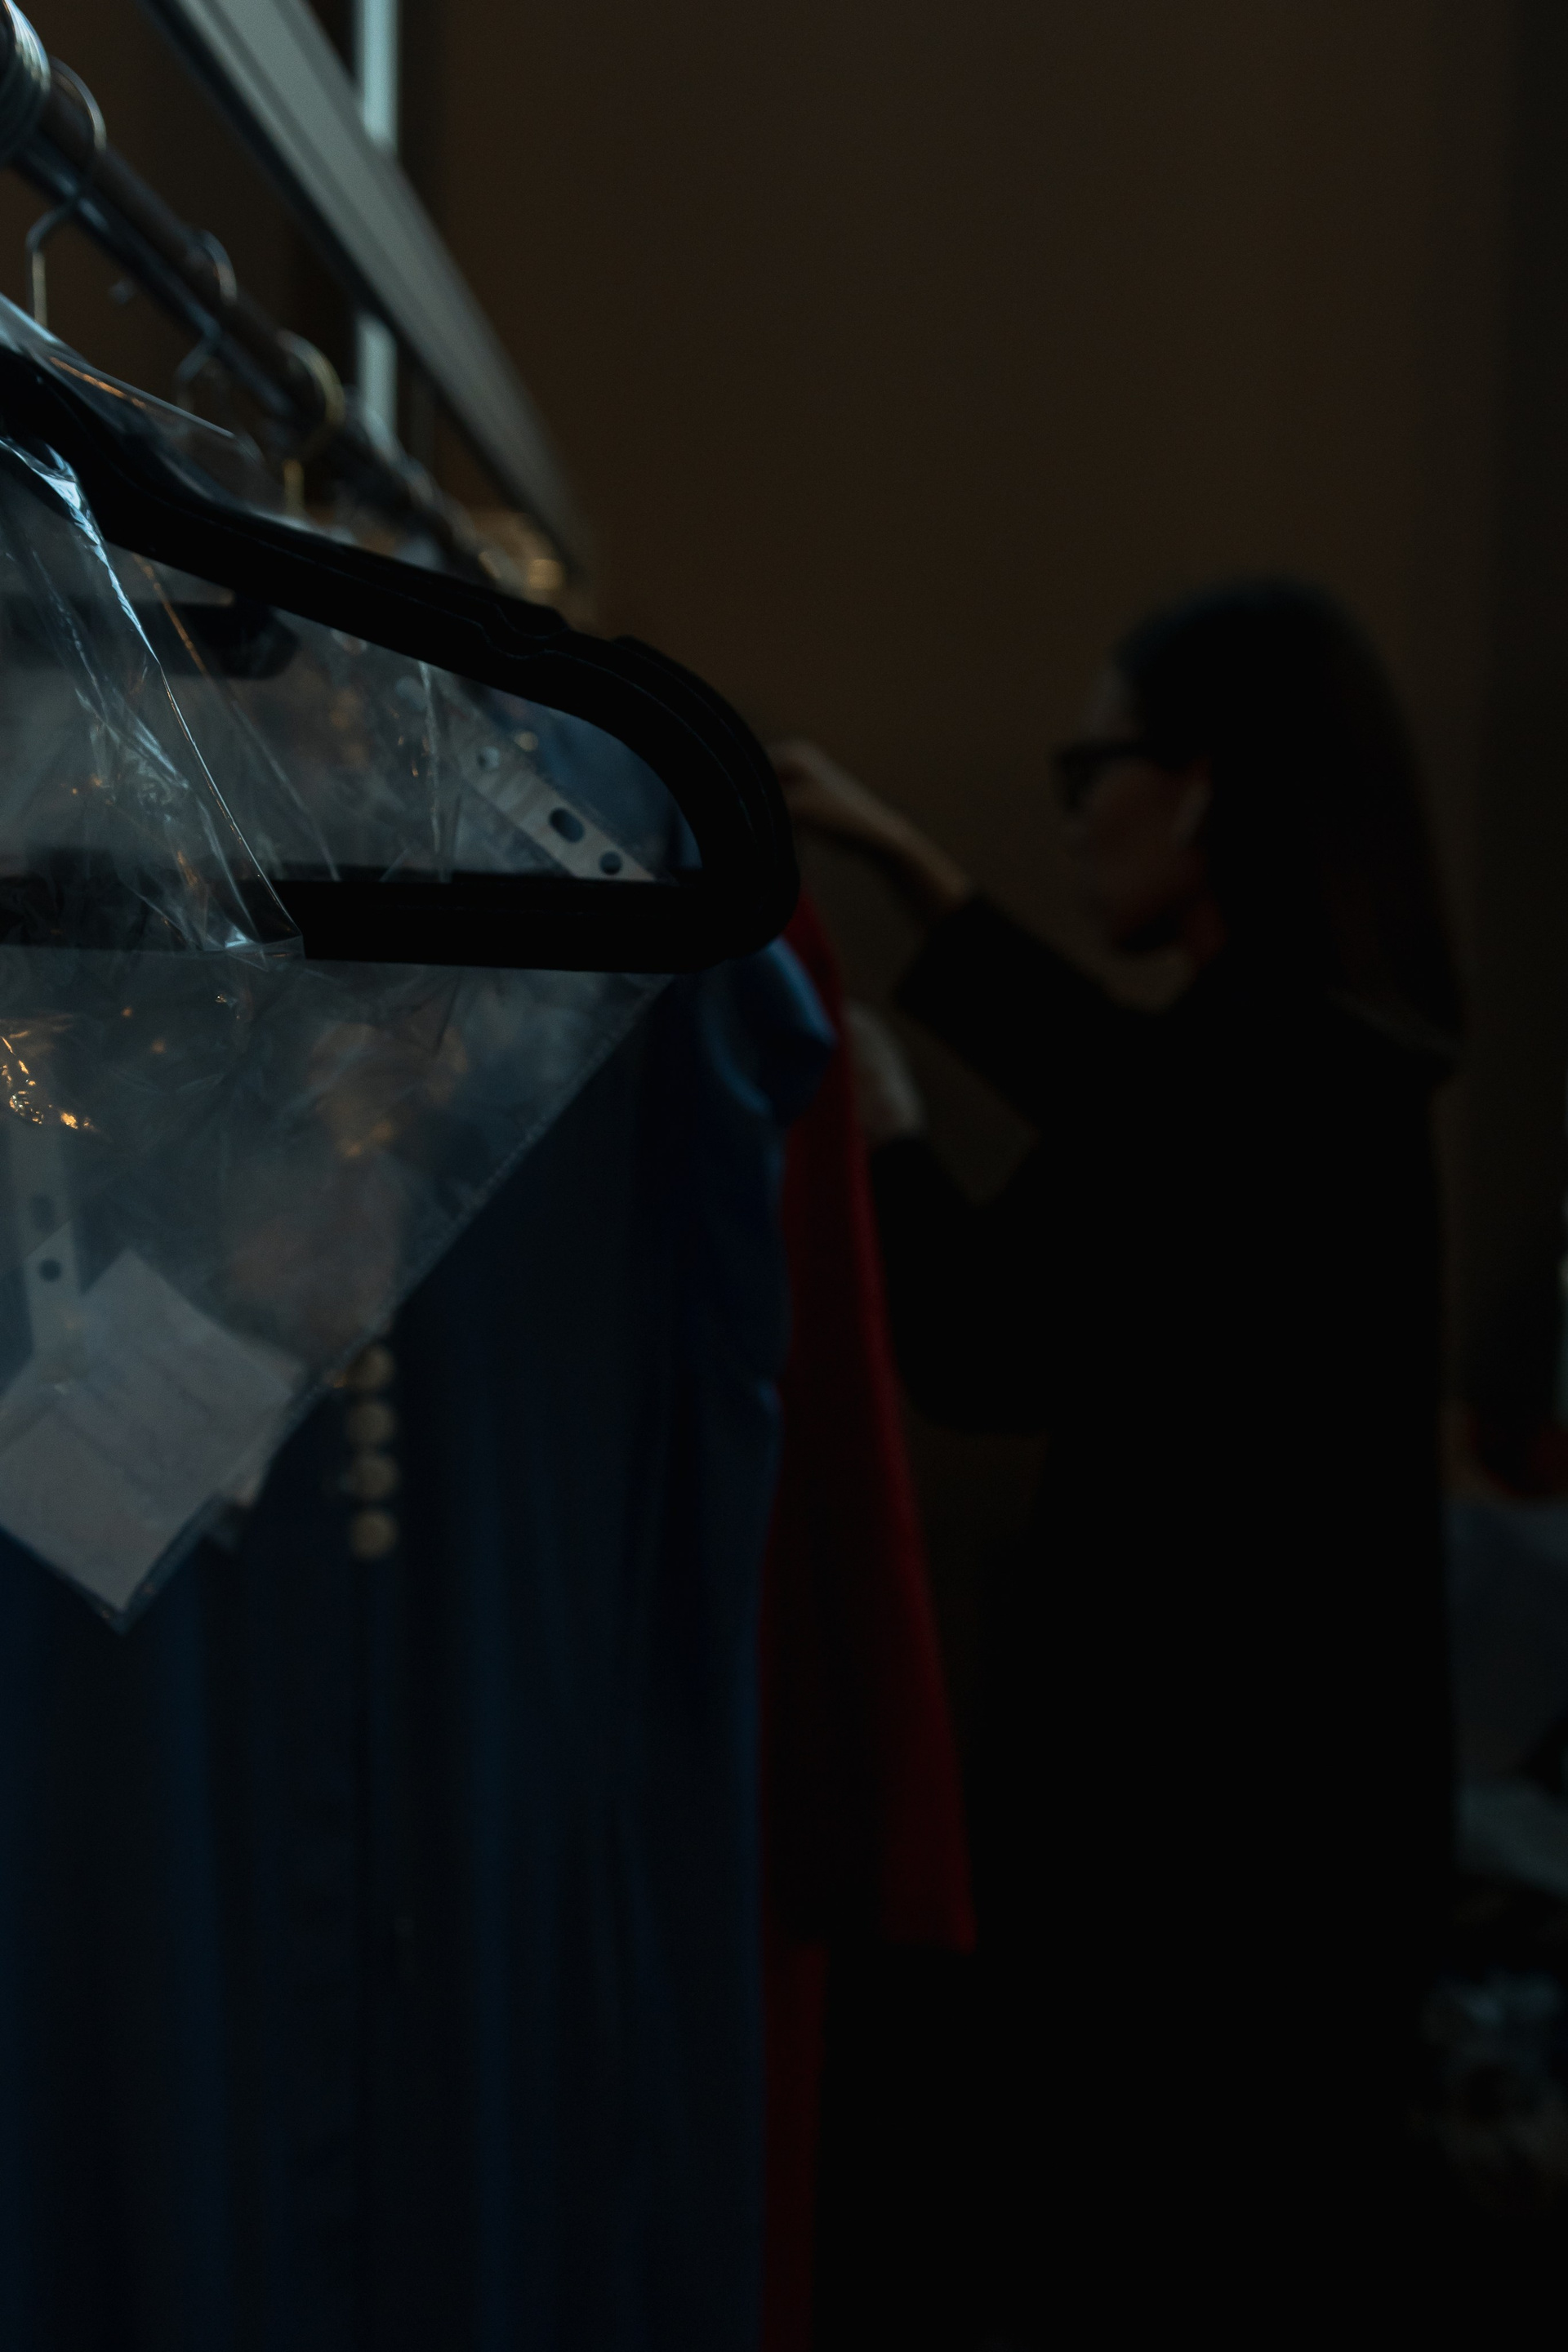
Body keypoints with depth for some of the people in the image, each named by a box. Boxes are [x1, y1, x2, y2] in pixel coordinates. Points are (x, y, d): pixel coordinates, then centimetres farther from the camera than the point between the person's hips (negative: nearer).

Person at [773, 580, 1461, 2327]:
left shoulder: (1222, 1078, -24)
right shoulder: (1335, 1046, 3)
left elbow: (971, 1360, -14)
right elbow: (1123, 1100, 19)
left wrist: (881, 1121, 2)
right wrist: (900, 858, 22)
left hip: (1164, 1741, -9)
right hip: (1324, 1735, 9)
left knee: (1110, 2244, 9)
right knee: (1262, 2222, 22)